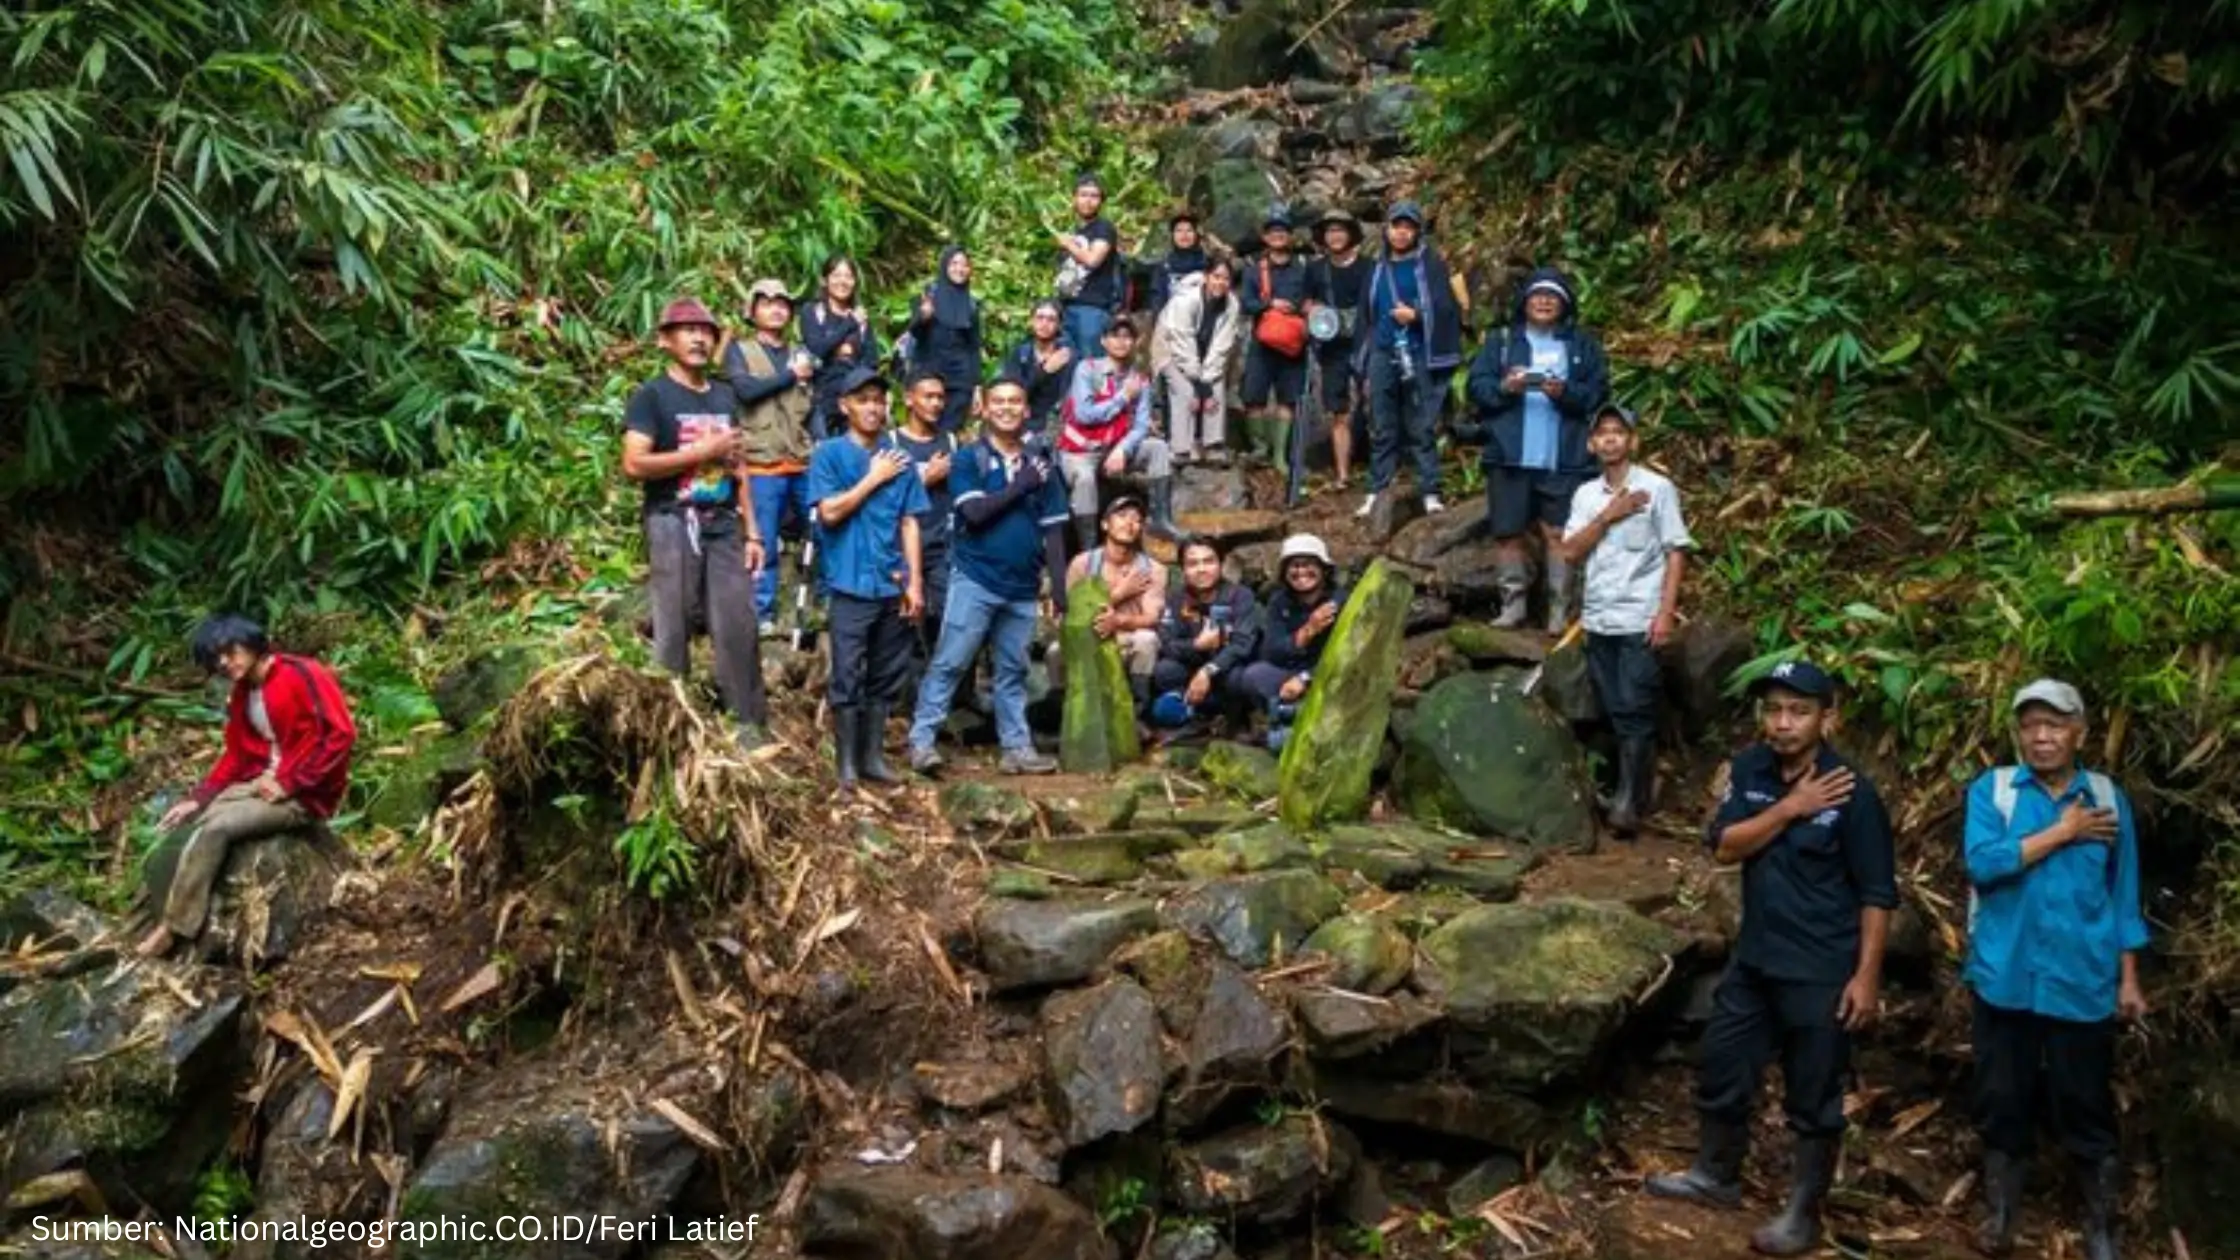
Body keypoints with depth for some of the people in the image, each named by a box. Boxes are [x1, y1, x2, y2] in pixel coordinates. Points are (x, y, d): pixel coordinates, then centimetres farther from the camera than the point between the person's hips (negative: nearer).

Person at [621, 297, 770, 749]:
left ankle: (750, 724, 8)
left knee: (739, 626, 2)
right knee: (673, 630, -1)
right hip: (673, 524, -5)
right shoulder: (652, 396, -2)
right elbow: (634, 465, -13)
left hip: (724, 525, 5)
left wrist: (752, 532, 11)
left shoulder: (725, 397, 16)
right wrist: (704, 451, -11)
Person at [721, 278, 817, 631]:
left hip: (805, 463, 3)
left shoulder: (802, 355, 18)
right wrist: (791, 376, -2)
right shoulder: (739, 350, 8)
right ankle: (763, 615, 4)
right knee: (764, 545, -3)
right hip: (762, 464, -3)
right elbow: (746, 389, -12)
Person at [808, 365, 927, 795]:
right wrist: (873, 478, -7)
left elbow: (909, 523, 8)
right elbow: (829, 512, -10)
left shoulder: (899, 458, 10)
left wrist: (915, 582, 2)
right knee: (848, 678, -1)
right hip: (851, 585, -4)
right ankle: (847, 765, 6)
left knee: (886, 677, 9)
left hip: (893, 586, 4)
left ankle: (873, 756, 19)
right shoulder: (829, 453, 0)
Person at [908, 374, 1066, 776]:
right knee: (949, 663, -5)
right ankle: (921, 740, -2)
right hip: (974, 579, -4)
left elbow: (1053, 529, 10)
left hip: (1022, 587, 4)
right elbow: (975, 511, -16)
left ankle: (1017, 747, 17)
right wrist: (1020, 486, -14)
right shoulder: (968, 459, -1)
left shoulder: (1040, 463, 10)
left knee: (1013, 671, 12)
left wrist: (1059, 584, 4)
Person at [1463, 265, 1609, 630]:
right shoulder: (1501, 341, 11)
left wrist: (1566, 392, -16)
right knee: (1507, 532, 3)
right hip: (1509, 457, 1)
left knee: (1559, 532, -2)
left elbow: (1598, 392, 2)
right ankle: (1513, 603, 13)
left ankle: (1560, 609, 3)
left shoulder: (1583, 344, 9)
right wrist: (1503, 387, -16)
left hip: (1564, 459, -1)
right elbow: (1477, 387, 4)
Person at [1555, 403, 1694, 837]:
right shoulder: (1586, 495, 11)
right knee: (1615, 712, 8)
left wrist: (1666, 613, -11)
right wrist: (1607, 516, -8)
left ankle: (1629, 800, -3)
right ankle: (1638, 792, 18)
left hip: (1639, 619, -5)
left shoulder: (1657, 488, -2)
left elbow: (1676, 553, -4)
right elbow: (1570, 553, 3)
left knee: (1635, 711, -6)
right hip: (1598, 619, 5)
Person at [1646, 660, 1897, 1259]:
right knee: (1721, 1070, 18)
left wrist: (1867, 974, -14)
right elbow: (1724, 848, -9)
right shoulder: (1750, 768, -1)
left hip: (1820, 973, -6)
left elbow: (1877, 893, -12)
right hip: (1753, 958, 6)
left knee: (1813, 1100, 8)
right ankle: (1716, 1175, 39)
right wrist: (1790, 809, -19)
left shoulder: (1852, 792, -16)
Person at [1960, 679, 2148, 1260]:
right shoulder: (1991, 789, -1)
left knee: (2087, 1107, 5)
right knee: (2001, 1101, 9)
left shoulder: (2108, 797, 4)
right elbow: (1982, 864, -17)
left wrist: (2129, 978, 6)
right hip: (2005, 979, 0)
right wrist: (2062, 832, -13)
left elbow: (2123, 895, 8)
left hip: (2083, 983, 1)